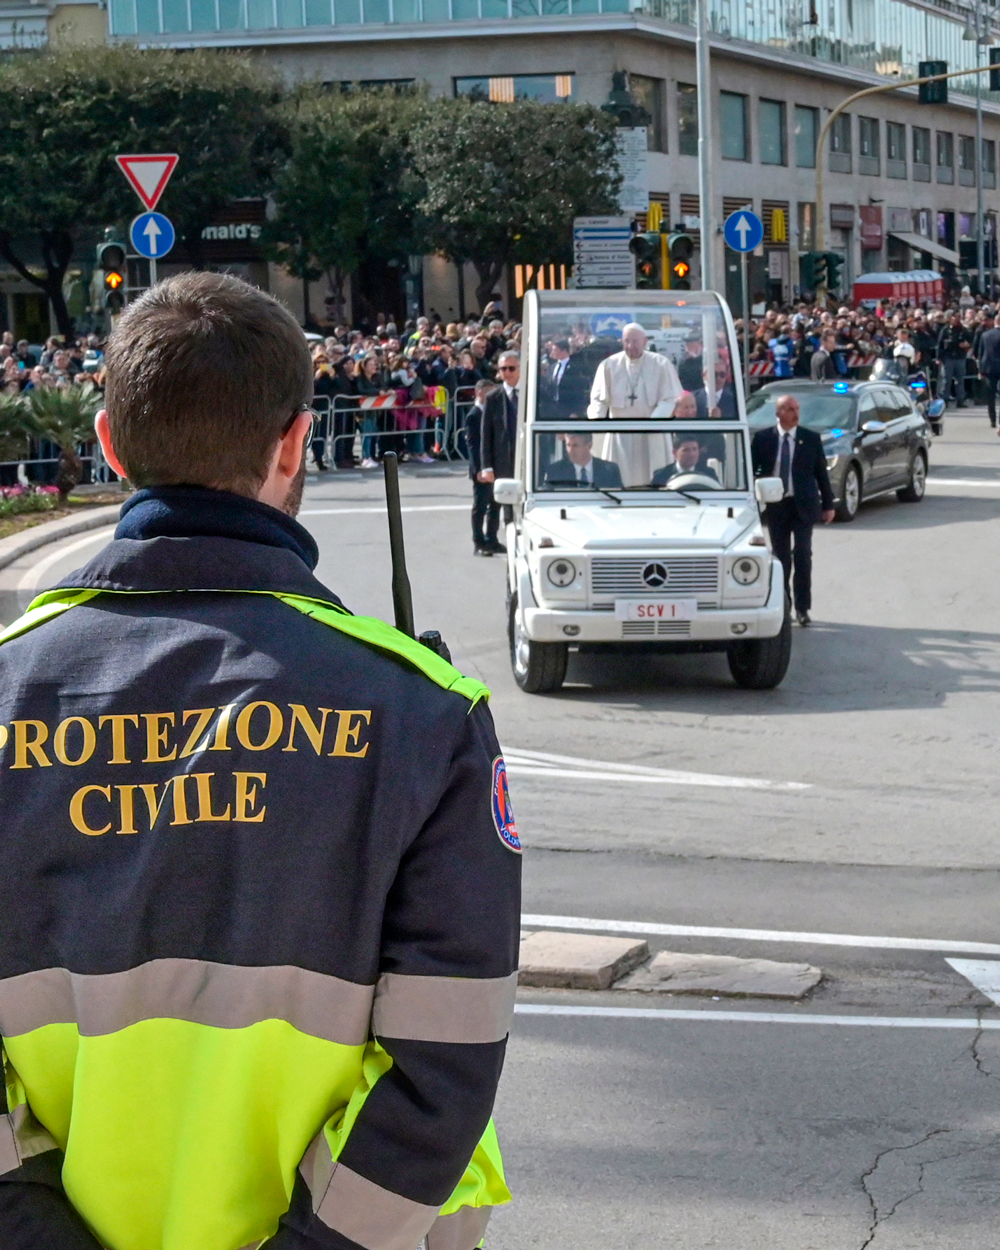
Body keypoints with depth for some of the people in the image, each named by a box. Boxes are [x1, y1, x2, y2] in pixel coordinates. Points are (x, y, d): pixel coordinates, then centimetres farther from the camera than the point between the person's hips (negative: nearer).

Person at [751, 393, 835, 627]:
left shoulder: (811, 439, 1)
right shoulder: (763, 438, 1)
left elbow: (821, 473, 5)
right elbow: (750, 469, 6)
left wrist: (828, 505, 5)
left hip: (803, 506, -1)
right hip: (775, 505, 1)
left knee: (803, 555, -6)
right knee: (781, 557, 7)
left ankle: (802, 608, -1)